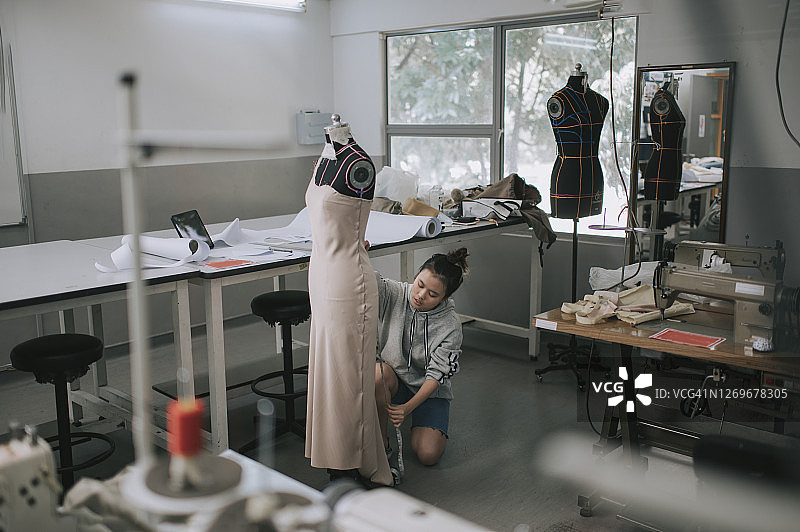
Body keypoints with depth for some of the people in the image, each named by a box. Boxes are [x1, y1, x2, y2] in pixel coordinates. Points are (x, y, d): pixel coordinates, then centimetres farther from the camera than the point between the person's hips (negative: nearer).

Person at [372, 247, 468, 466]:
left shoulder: (451, 326, -18)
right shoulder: (394, 294, -15)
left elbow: (436, 375, -19)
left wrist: (408, 407, -31)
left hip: (429, 391, -1)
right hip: (392, 383, 1)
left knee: (428, 455, -20)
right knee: (379, 372, -36)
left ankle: (418, 424, 17)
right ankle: (380, 442, -14)